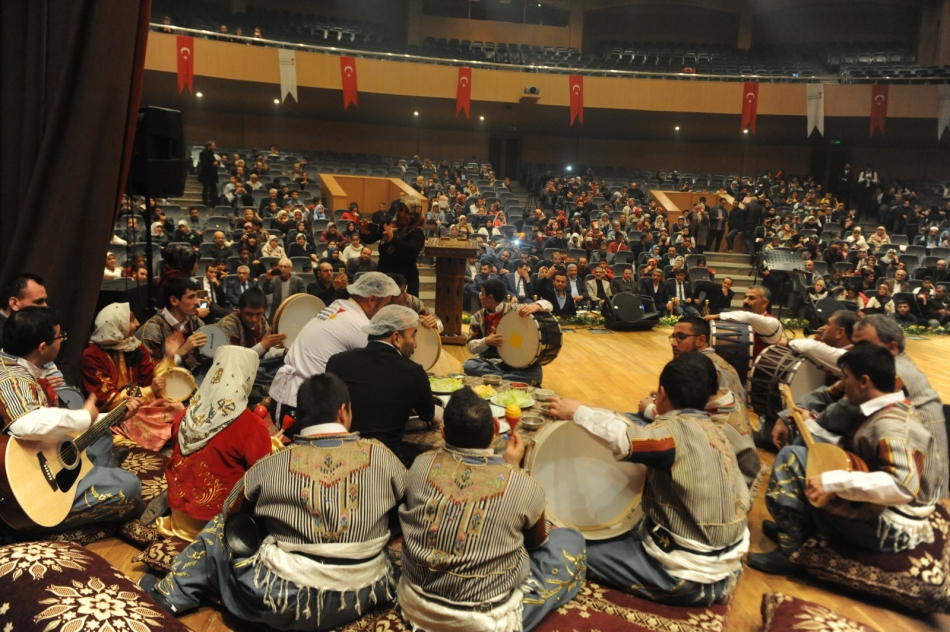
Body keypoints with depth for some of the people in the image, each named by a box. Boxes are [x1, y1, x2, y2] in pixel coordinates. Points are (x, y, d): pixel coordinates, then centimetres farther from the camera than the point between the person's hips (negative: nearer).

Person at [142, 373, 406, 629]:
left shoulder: (273, 465, -6)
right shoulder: (381, 456, -5)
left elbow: (231, 509, 12)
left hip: (288, 602, -1)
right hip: (365, 595, 1)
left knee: (220, 527, 19)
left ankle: (171, 595, 35)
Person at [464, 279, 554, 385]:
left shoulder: (513, 309, -2)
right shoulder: (478, 316, 5)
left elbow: (547, 305, -6)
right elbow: (471, 346, 2)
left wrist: (536, 306, -30)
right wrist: (486, 341, -19)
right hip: (487, 362, 2)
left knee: (536, 372, -30)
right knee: (469, 365, -30)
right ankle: (514, 381, -25)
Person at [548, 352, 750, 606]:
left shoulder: (676, 432, -20)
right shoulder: (718, 432, 3)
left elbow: (623, 440, -38)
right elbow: (743, 501, 7)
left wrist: (577, 412, -22)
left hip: (690, 577, -8)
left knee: (586, 549, -3)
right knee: (616, 534, 20)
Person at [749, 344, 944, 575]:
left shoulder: (889, 425, -24)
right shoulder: (897, 408, 6)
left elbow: (904, 485, -37)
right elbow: (858, 453, 15)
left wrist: (833, 482, -36)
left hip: (887, 529, -10)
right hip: (881, 509, 10)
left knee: (791, 457, -12)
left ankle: (792, 550, -1)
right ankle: (798, 527, 18)